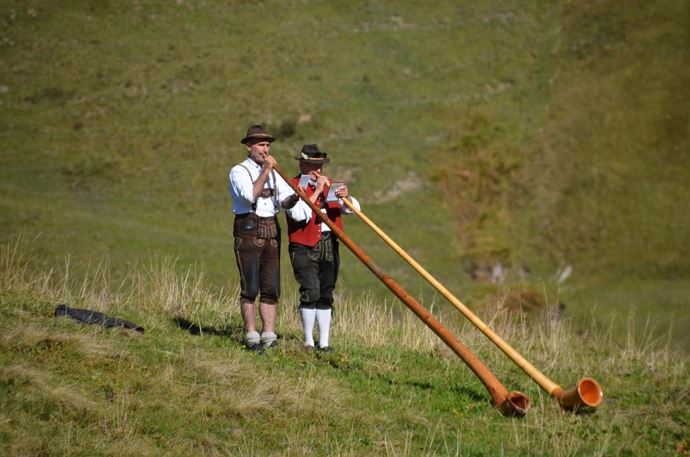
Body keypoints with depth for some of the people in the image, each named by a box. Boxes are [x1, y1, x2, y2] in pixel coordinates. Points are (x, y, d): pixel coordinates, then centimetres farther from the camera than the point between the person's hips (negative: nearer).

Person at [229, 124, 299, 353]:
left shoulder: (273, 173, 19)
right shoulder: (239, 171, 0)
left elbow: (285, 200, 5)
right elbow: (250, 195, -18)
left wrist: (293, 198, -17)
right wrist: (265, 171, -15)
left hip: (271, 232, 6)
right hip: (248, 232, -6)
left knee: (271, 287, 1)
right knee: (250, 288, -7)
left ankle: (268, 335, 2)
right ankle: (251, 336, -2)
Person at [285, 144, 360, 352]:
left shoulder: (328, 185, 17)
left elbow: (353, 209, 10)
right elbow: (299, 214, -18)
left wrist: (346, 197, -11)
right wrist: (316, 192, -18)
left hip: (329, 246, 6)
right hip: (304, 248, -6)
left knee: (326, 295, 7)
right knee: (311, 292, -15)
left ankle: (324, 342, 11)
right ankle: (308, 341, -5)